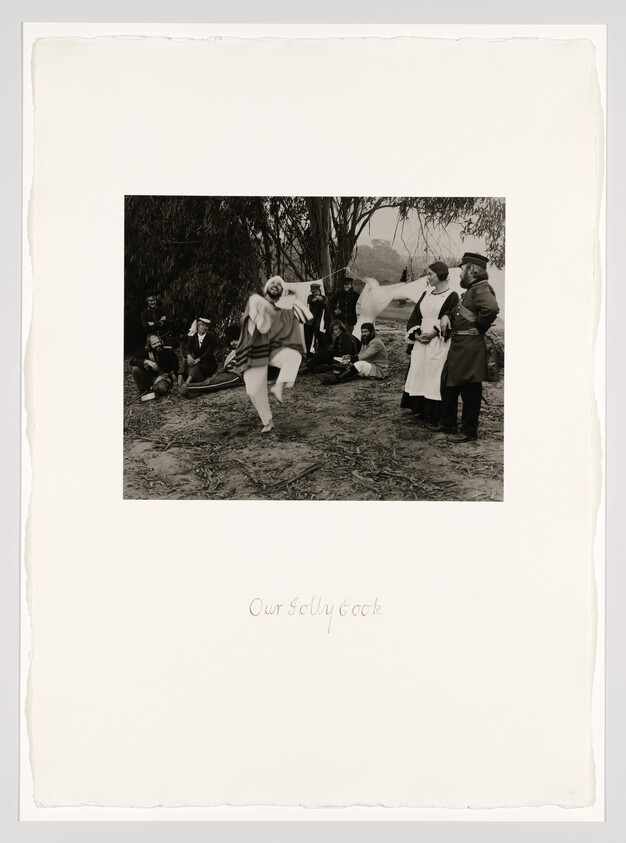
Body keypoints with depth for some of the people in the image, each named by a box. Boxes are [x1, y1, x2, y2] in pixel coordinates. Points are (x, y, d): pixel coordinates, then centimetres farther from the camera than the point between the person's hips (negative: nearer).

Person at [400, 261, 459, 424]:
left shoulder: (452, 296, -5)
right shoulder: (426, 294, 14)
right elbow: (414, 317, 13)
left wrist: (434, 333, -18)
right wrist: (416, 334, -4)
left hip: (439, 344, -7)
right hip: (420, 342, 7)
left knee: (434, 376, -6)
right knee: (418, 374, 7)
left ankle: (434, 415, 0)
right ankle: (420, 410, 16)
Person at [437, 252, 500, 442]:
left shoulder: (482, 289, -14)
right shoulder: (470, 290, 18)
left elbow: (491, 308, -34)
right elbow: (455, 310, 28)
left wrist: (479, 326, -19)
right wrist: (447, 316, 6)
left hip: (470, 349, -11)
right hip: (458, 347, 11)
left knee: (470, 392, -1)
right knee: (448, 386, 17)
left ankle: (469, 431, 7)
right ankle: (447, 425, 29)